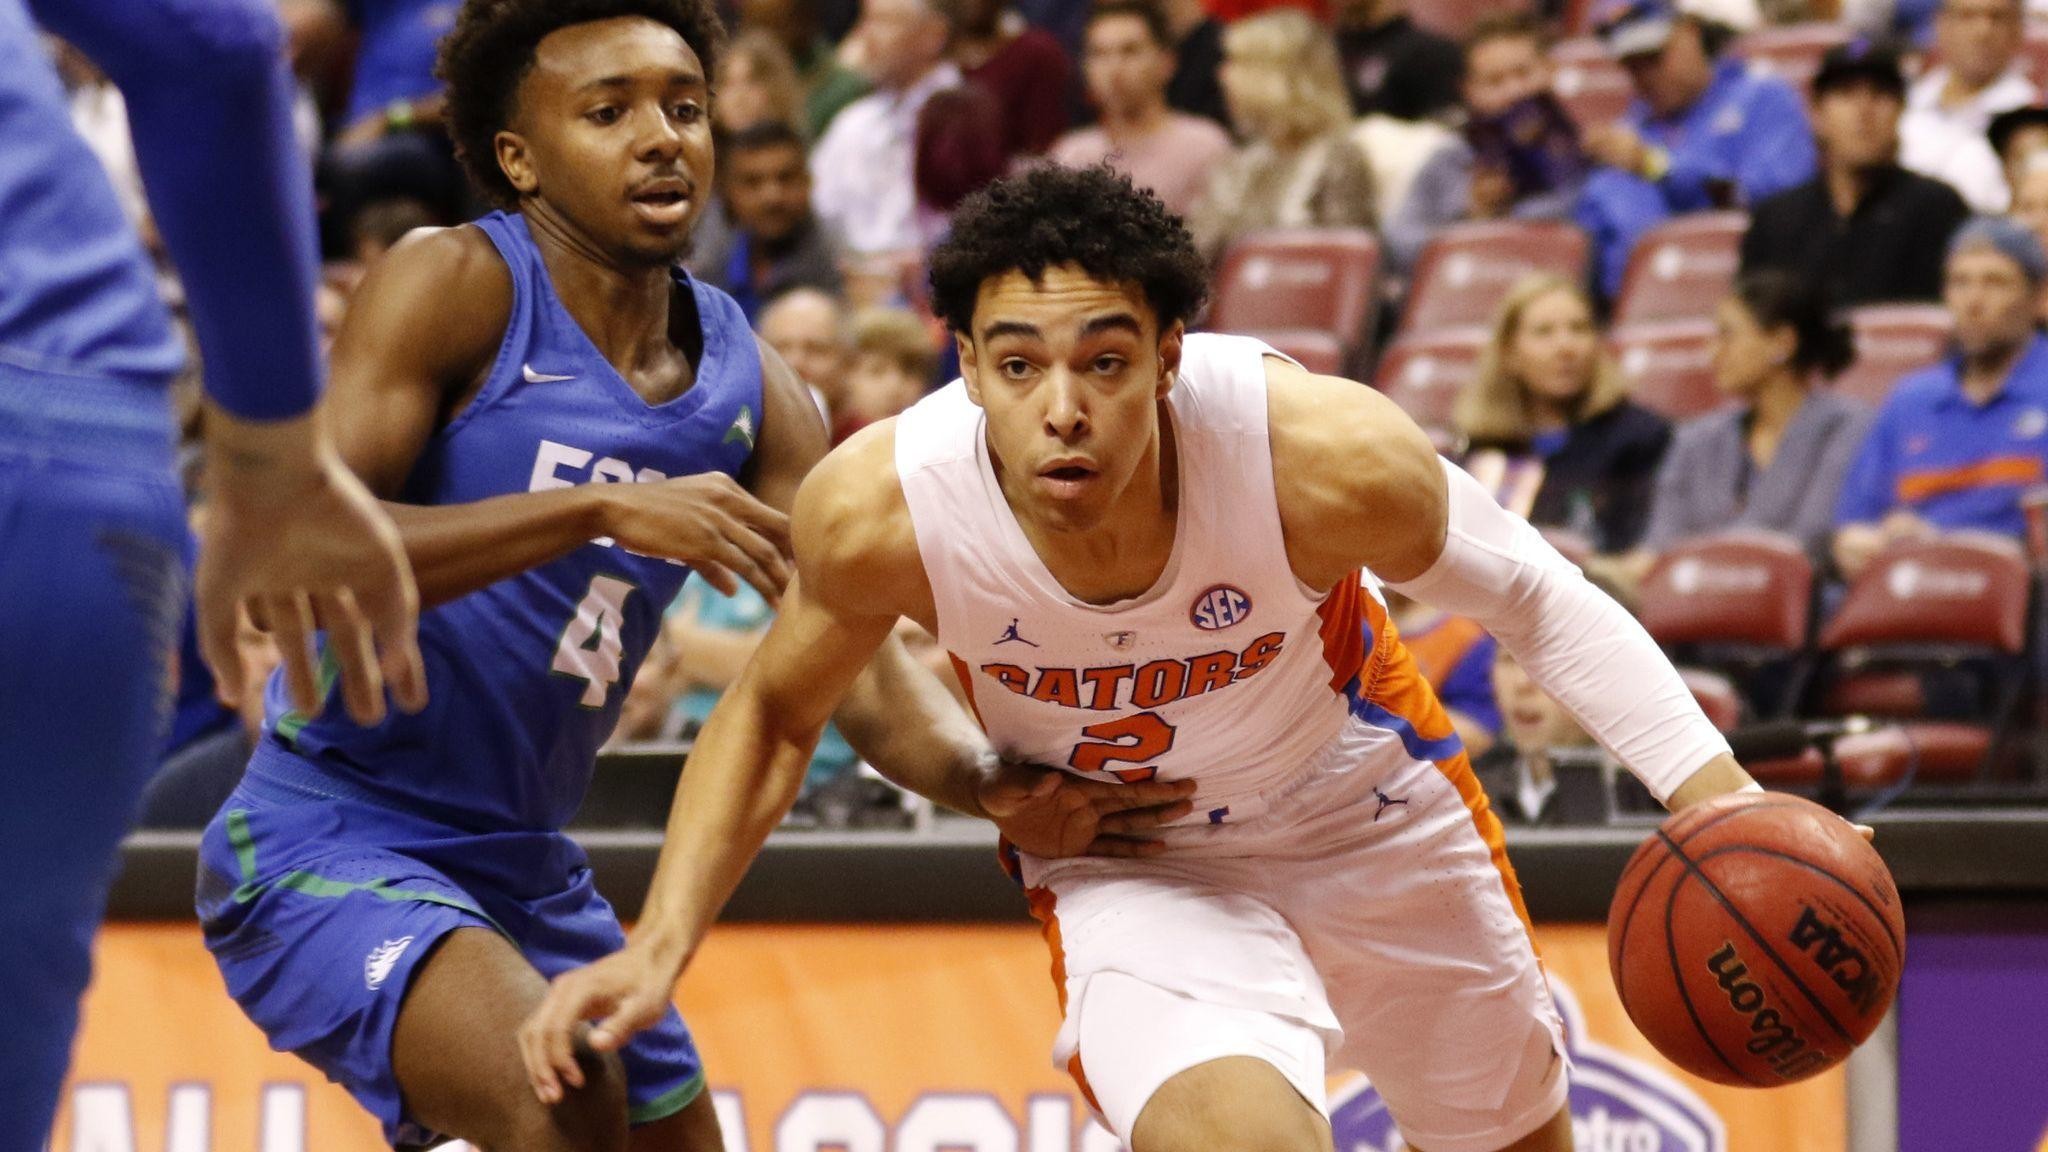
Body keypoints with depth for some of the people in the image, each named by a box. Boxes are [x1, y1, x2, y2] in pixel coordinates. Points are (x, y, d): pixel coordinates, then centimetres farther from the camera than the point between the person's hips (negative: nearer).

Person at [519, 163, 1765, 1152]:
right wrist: (661, 945, -18)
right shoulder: (879, 510, -32)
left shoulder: (1327, 460, -36)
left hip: (1369, 804, 2)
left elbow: (1537, 599, -16)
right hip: (1122, 861, -2)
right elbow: (773, 712, -9)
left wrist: (1717, 793, -25)